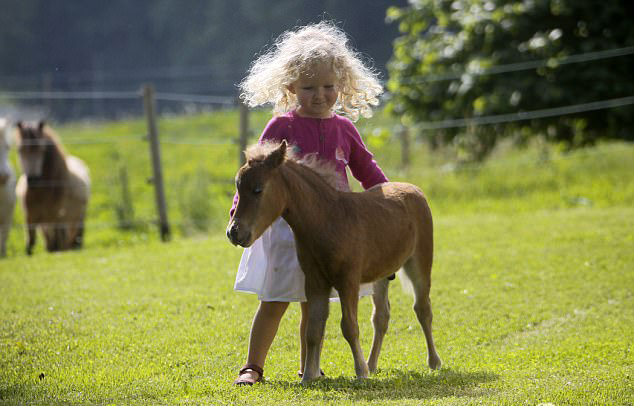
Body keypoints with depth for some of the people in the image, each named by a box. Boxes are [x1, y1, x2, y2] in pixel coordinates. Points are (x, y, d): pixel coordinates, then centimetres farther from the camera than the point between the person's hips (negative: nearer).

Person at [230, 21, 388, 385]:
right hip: (288, 222, -4)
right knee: (275, 299, -4)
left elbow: (367, 170, 19)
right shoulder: (282, 127, -4)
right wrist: (240, 213, -12)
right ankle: (253, 366, 3)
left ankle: (309, 367, 20)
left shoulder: (343, 129, 8)